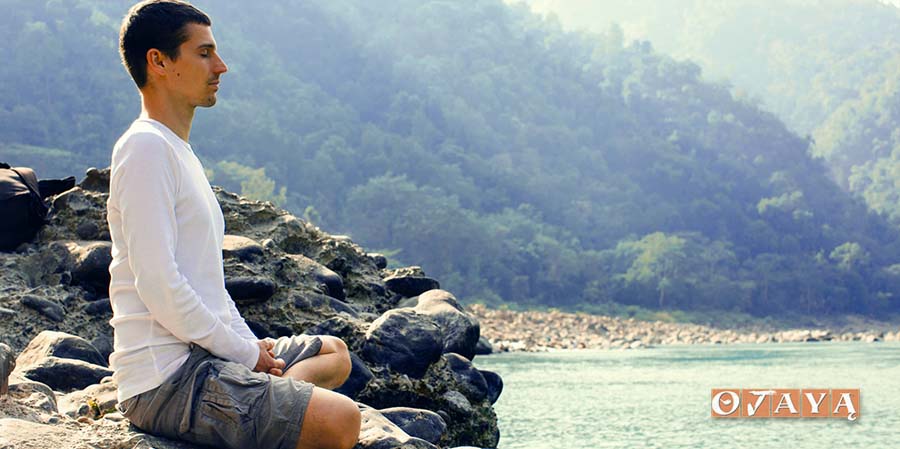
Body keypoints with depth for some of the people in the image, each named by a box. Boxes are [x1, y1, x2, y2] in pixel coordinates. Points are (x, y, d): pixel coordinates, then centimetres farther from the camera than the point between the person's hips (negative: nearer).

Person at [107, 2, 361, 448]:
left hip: (203, 354, 10)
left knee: (334, 353, 24)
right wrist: (246, 353, -12)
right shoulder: (145, 147, -14)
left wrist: (252, 345, 9)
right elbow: (158, 285, -22)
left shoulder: (177, 151, 19)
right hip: (166, 381, -10)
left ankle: (267, 404, 2)